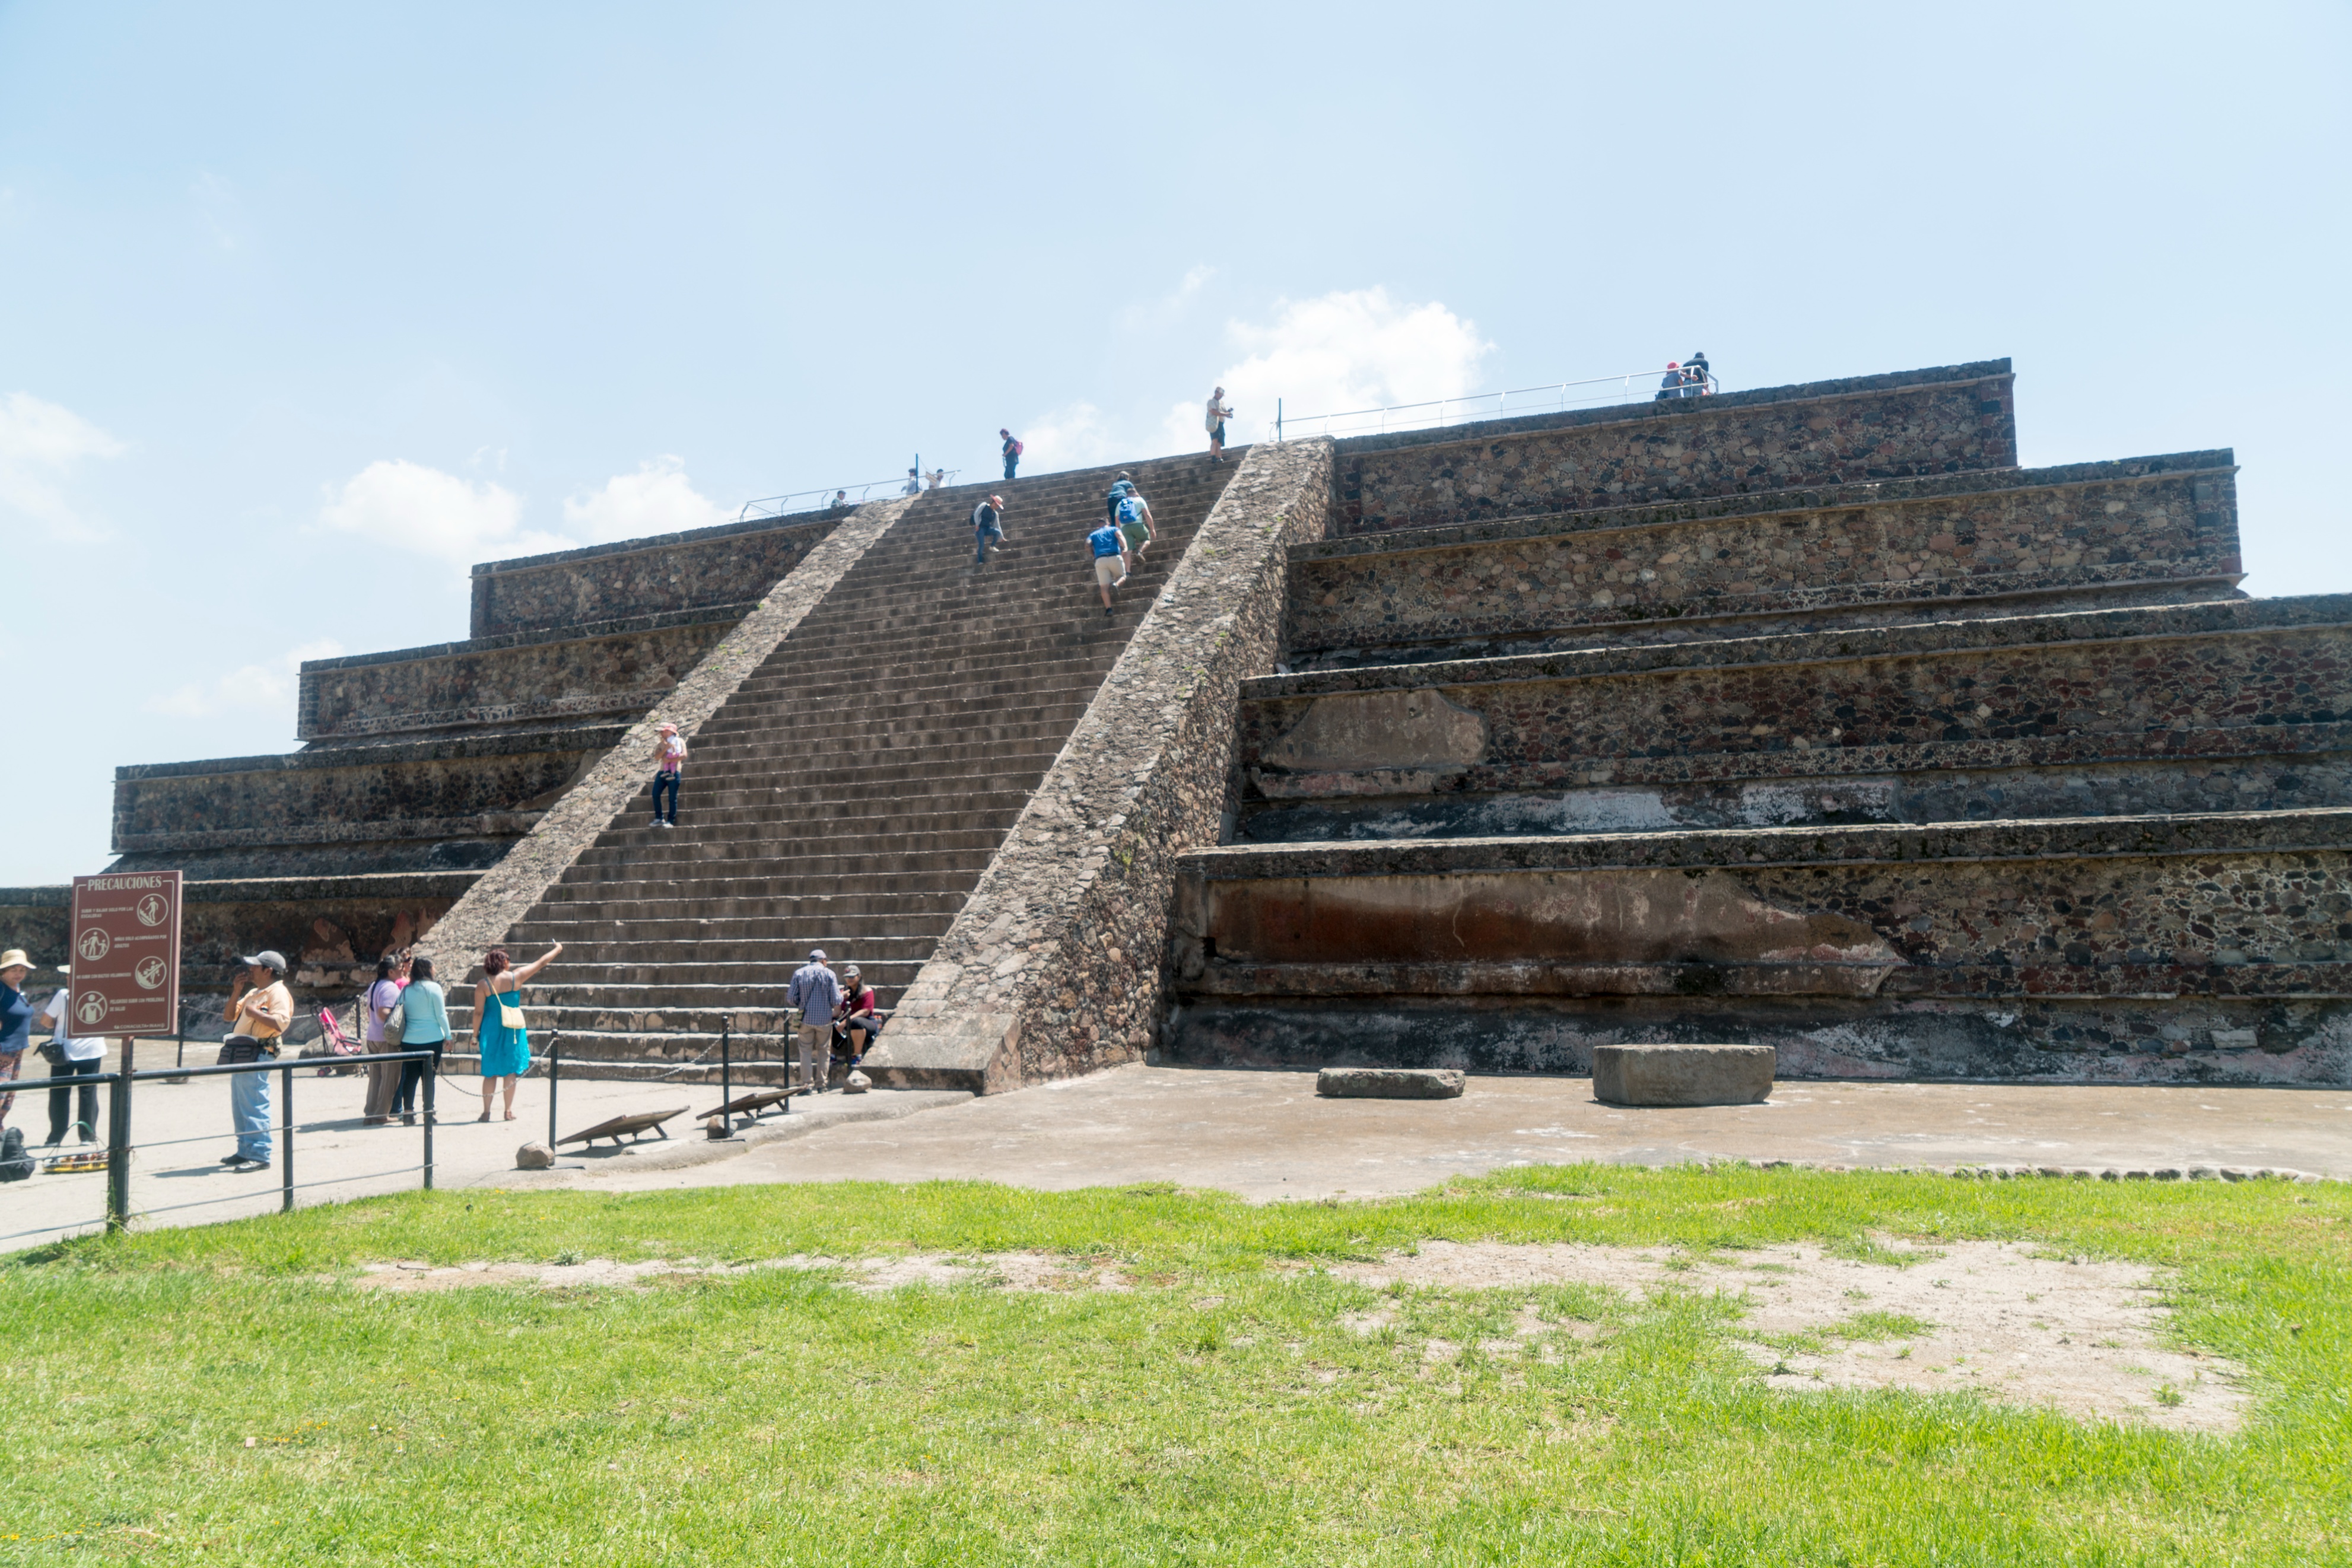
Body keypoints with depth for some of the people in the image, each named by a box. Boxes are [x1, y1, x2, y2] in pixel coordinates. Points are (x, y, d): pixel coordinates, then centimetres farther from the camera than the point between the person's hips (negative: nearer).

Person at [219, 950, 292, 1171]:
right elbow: (231, 1015, 24)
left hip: (257, 1056, -10)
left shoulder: (278, 992, -8)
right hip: (240, 1055, 10)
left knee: (255, 1107, -11)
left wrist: (254, 1012, -17)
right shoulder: (254, 993, 24)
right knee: (239, 1108, 15)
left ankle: (260, 1157, -11)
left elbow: (281, 1022, -23)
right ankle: (245, 1152, 23)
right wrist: (237, 991, 13)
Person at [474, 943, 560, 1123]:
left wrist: (475, 1035, 3)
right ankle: (509, 1111, 10)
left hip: (491, 1030, 0)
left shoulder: (483, 984, -6)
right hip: (513, 1029, 0)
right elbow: (541, 963, 6)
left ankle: (486, 1112, 7)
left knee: (490, 1072, 7)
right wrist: (557, 949, 20)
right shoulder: (516, 977, -5)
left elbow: (478, 1012, -5)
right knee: (511, 1070, 8)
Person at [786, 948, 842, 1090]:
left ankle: (808, 1083, 4)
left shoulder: (799, 973, 0)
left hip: (806, 1019, 1)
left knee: (806, 1051, 9)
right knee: (824, 1052, 12)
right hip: (824, 1019, -1)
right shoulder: (829, 974, -4)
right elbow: (836, 1001, -7)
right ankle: (821, 1084, 13)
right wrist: (842, 995, 15)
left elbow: (791, 999, -3)